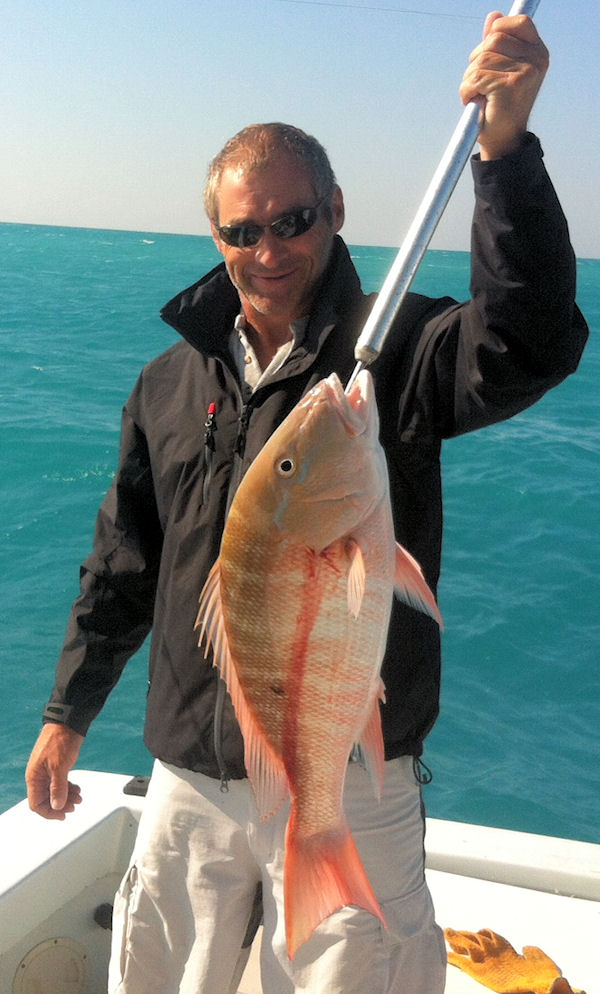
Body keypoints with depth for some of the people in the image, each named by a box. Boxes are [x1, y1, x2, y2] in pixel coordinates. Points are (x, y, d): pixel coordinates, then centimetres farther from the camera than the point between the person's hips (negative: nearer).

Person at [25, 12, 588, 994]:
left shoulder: (394, 354, -8)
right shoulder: (172, 382, 5)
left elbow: (531, 342, -29)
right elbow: (124, 564, 11)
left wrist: (505, 147, -41)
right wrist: (69, 713, 14)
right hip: (189, 780, 4)